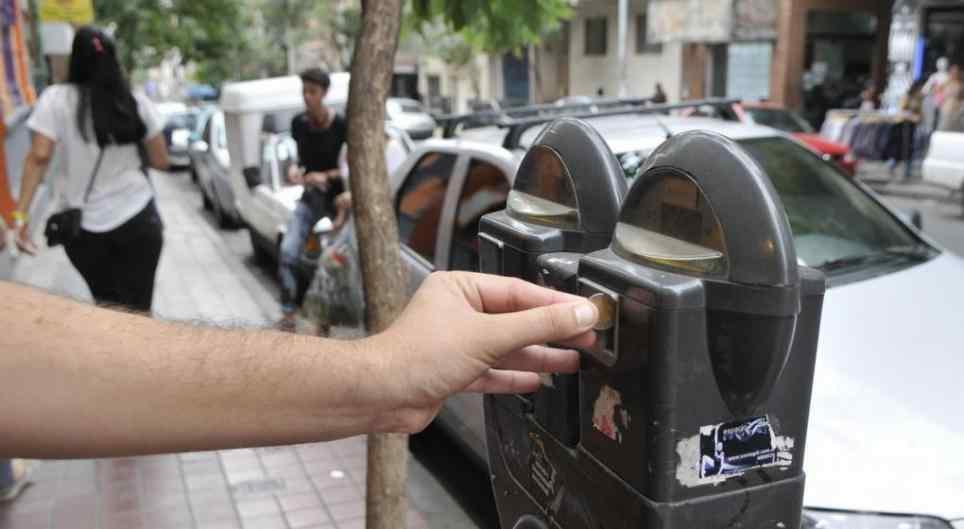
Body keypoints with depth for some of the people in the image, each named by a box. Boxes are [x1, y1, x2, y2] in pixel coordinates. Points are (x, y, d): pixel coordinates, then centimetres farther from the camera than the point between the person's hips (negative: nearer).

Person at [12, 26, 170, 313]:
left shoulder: (55, 99, -5)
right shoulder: (138, 103, 0)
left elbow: (39, 157, -12)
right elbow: (160, 161, 5)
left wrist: (20, 214, -10)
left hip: (83, 226, 0)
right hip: (138, 219, 1)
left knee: (106, 303, 18)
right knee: (137, 308, 5)